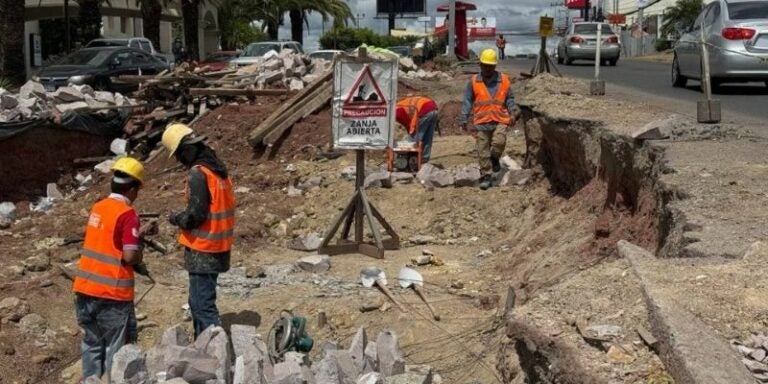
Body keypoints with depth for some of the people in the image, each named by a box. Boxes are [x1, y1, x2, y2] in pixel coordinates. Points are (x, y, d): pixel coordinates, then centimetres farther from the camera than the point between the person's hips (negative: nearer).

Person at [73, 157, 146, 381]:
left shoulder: (97, 208, 7)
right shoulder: (128, 214, -14)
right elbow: (130, 256, -20)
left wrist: (137, 235, 15)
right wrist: (140, 257, 2)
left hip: (85, 289, 7)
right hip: (112, 294, -7)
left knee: (92, 343, 18)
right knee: (117, 348, 5)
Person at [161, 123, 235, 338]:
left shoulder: (198, 173, -18)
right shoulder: (219, 169, 9)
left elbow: (196, 214, -22)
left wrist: (177, 220, -3)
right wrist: (184, 218, 14)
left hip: (203, 251, -9)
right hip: (219, 248, 9)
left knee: (203, 305, -5)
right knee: (198, 301, 20)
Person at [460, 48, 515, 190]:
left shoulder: (504, 80, 6)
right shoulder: (474, 81, 4)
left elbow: (510, 99, 12)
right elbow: (467, 101, 5)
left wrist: (512, 113, -2)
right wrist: (464, 119, -1)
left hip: (500, 120, 0)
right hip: (481, 121, 0)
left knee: (498, 142, -21)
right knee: (483, 150, 1)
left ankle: (495, 159, 11)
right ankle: (485, 176, 13)